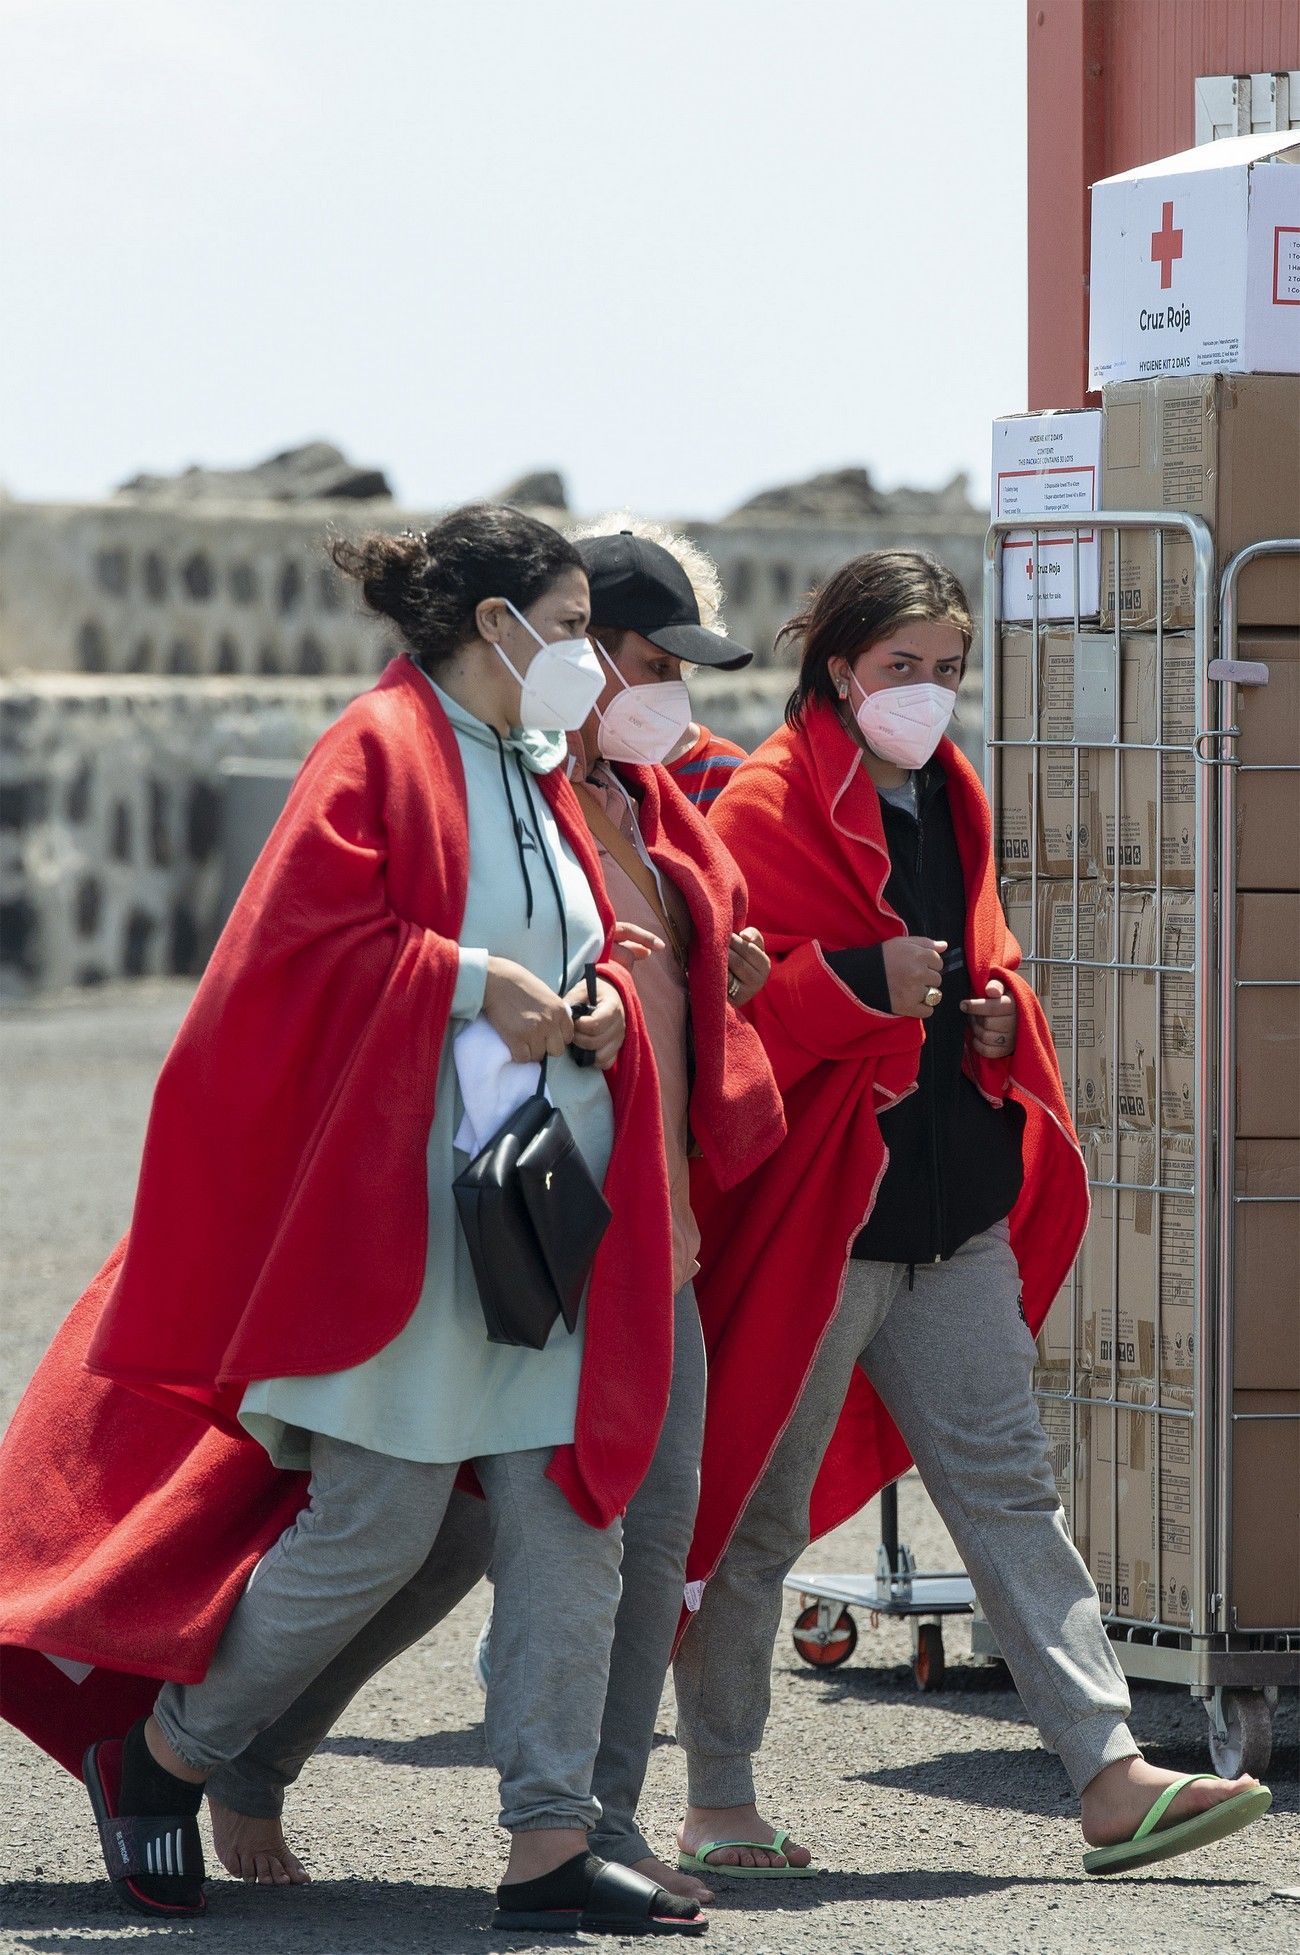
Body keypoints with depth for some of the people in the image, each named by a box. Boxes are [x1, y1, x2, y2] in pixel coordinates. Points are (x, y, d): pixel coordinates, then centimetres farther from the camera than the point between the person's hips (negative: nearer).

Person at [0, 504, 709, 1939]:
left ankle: (550, 1846, 3)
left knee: (569, 1529, 1)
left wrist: (602, 1002, 4)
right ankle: (160, 1754, 14)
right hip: (407, 1202, -8)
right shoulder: (380, 752, -6)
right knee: (374, 1527, -6)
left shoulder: (537, 777, 19)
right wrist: (473, 981, -18)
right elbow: (308, 938, -15)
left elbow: (590, 950, 26)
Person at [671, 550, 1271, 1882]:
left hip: (956, 1211, 7)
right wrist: (862, 986, -25)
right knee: (758, 1510, 2)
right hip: (812, 1211, -7)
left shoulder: (949, 805, 14)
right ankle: (717, 1807, 11)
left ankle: (1111, 1780, -1)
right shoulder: (766, 813, -10)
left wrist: (1000, 1019, 5)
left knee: (1007, 1489, 4)